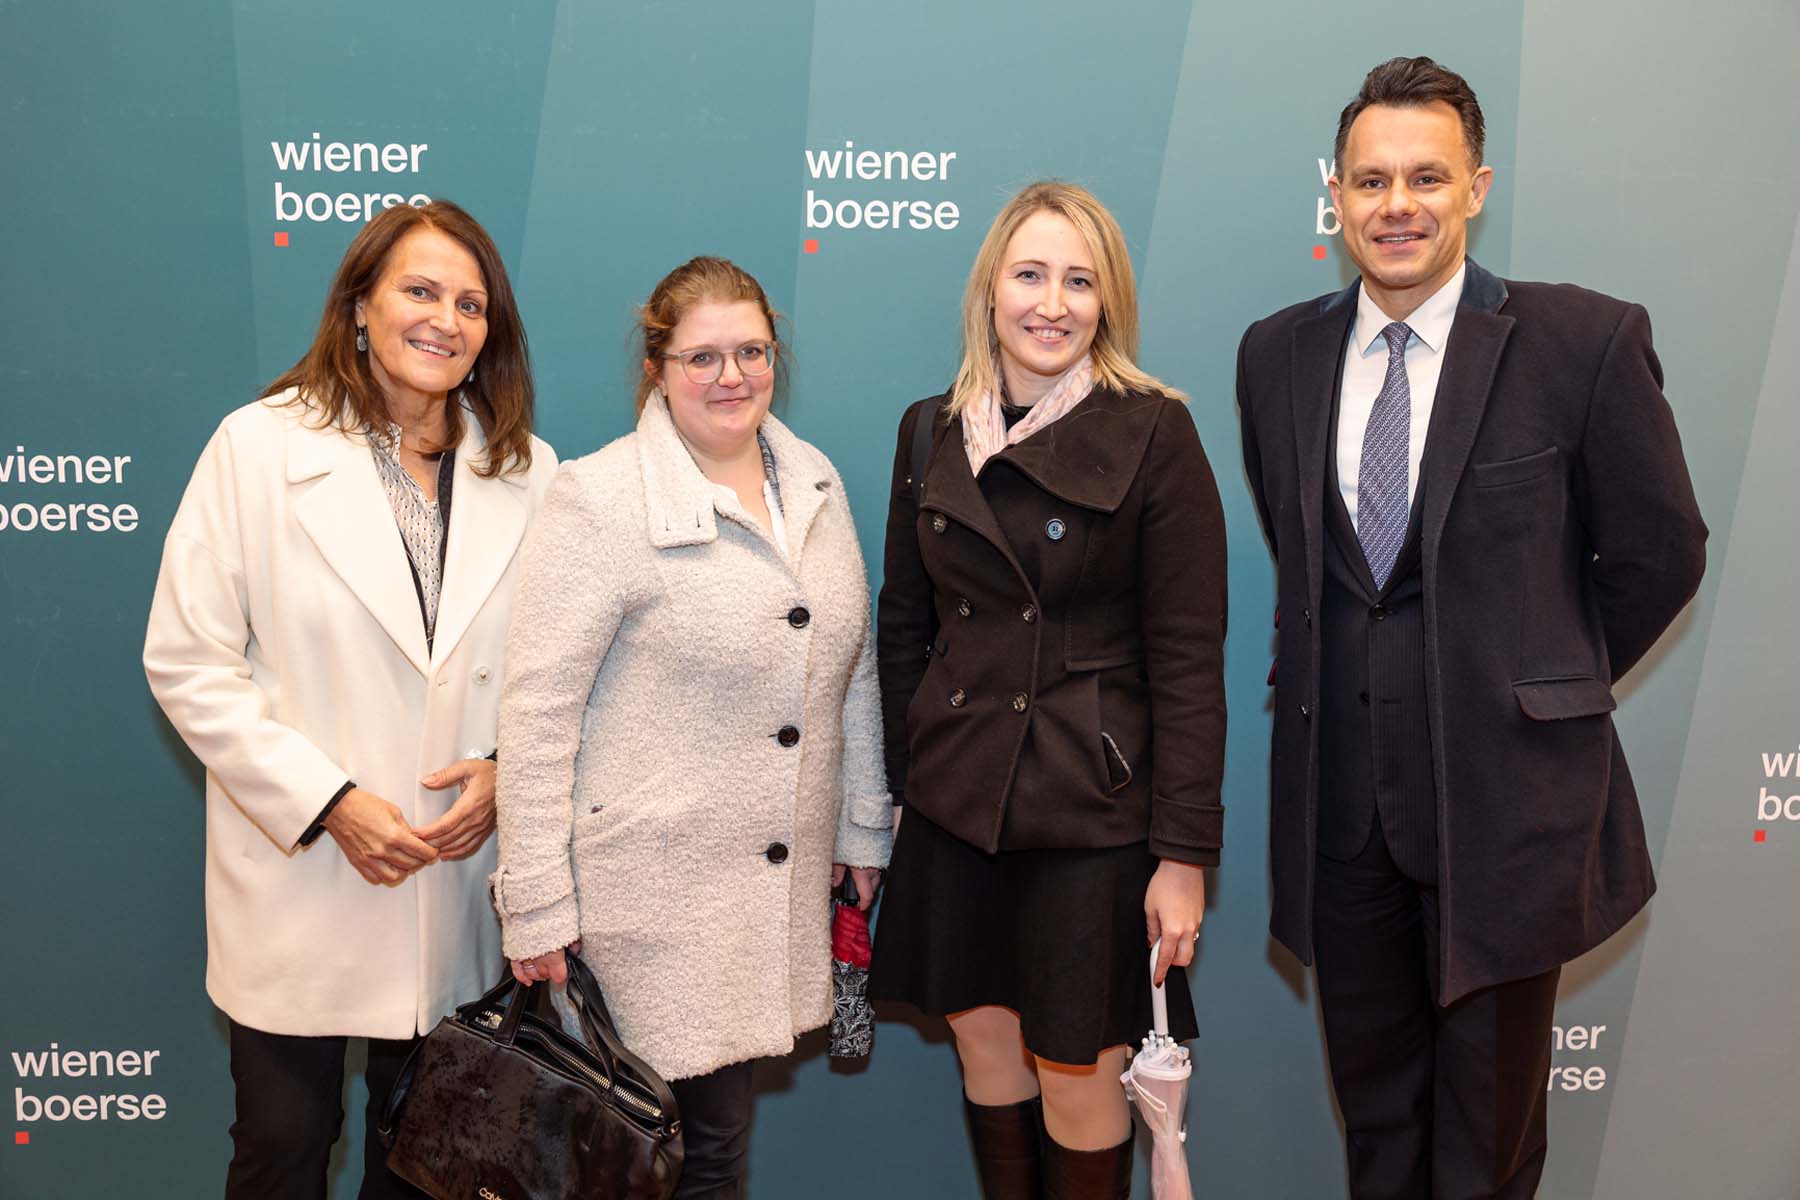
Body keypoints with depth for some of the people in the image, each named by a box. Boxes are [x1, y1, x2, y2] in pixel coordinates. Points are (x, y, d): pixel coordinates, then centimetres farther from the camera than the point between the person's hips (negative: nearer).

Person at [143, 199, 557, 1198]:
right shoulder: (258, 447, -7)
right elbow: (187, 663, -9)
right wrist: (327, 803, -15)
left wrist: (506, 771, -10)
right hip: (299, 882, -2)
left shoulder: (530, 475, 2)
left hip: (463, 884, 3)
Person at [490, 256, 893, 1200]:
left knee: (716, 1120, 12)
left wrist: (864, 830, 16)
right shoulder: (599, 502, -11)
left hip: (783, 875, 5)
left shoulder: (816, 484, 8)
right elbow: (537, 711, -12)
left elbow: (854, 673, 15)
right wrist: (535, 908, -12)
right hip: (655, 883, -5)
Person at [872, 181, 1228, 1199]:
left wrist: (1185, 852, -12)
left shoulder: (1154, 434, -9)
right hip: (953, 804, 4)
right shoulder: (931, 432, 5)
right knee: (986, 1050, 15)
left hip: (1092, 810, -4)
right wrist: (886, 796, 9)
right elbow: (904, 628, 11)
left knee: (1078, 1074, 6)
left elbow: (1188, 657, -10)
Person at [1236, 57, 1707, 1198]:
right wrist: (1353, 668, 8)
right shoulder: (1277, 354, 3)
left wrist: (1547, 679, 3)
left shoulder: (1586, 341, -10)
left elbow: (1659, 554, -2)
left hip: (1506, 793, -3)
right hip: (1340, 794, 4)